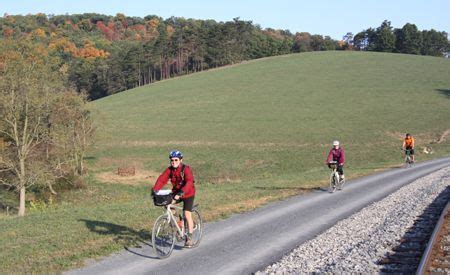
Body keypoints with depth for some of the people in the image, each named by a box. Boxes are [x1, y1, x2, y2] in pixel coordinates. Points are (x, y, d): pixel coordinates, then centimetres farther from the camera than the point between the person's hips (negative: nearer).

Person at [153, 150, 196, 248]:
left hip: (188, 194, -5)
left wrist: (181, 193, -51)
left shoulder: (186, 169, -22)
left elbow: (189, 182, -37)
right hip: (176, 192, 5)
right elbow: (161, 179, -17)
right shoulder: (169, 169, -7)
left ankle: (189, 238, 1)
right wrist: (155, 190, -34)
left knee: (187, 214, -13)